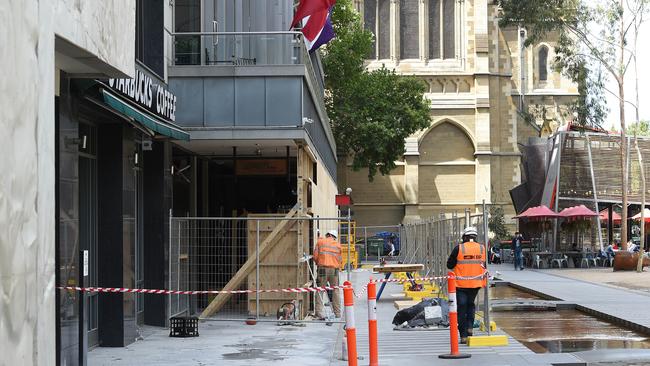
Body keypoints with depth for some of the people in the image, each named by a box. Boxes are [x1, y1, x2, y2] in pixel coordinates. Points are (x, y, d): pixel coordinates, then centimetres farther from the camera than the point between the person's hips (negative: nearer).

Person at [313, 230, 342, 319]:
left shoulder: (320, 242, 7)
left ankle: (320, 313, -8)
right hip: (334, 270, 2)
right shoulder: (338, 245, 13)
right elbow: (339, 259, 9)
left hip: (323, 268, -2)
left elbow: (315, 256, 4)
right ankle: (338, 313, 16)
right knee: (336, 291, 12)